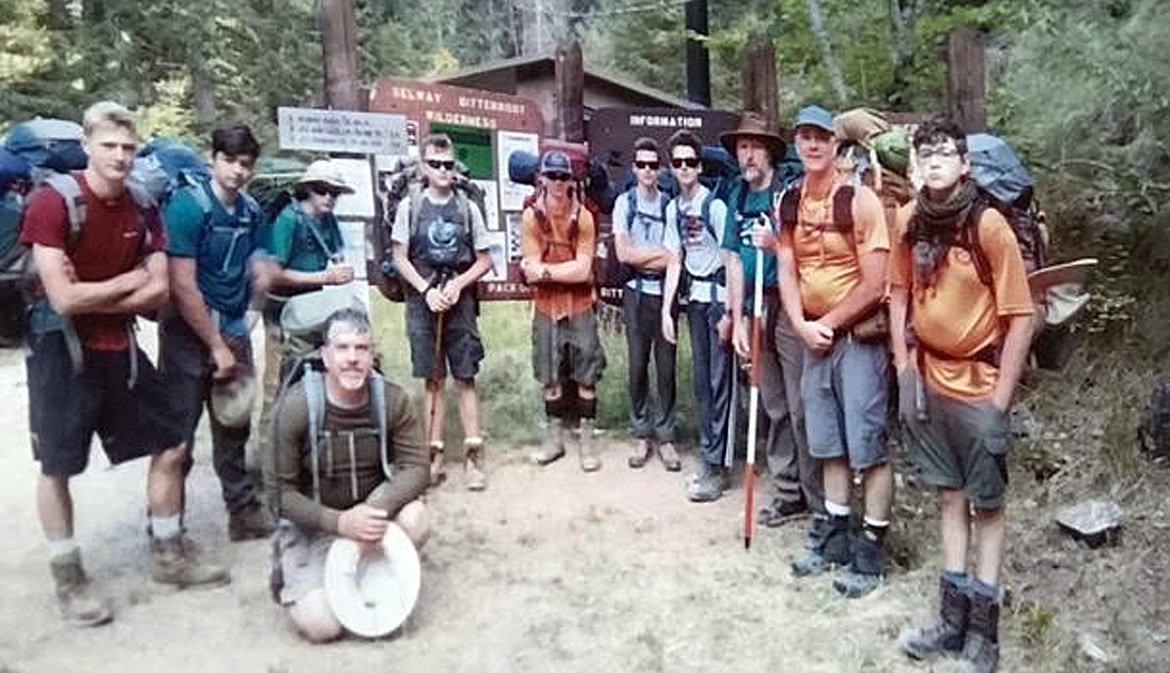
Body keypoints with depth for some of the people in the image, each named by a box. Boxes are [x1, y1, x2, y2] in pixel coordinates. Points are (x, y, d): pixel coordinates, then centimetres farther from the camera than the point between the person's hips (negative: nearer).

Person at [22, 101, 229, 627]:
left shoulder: (142, 209, 1)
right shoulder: (52, 201, -16)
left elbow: (158, 292, -3)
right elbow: (64, 298, -23)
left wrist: (92, 300, -14)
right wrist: (127, 281, -9)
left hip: (120, 347, 6)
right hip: (61, 350, -6)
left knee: (170, 446, 10)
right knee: (56, 467, 5)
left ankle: (168, 556, 26)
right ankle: (68, 580, 23)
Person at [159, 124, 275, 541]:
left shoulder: (250, 210, 6)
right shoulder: (188, 205, -14)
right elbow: (182, 286, -18)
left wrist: (262, 269, -6)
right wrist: (217, 346, -15)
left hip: (233, 330, 6)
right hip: (189, 333, -6)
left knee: (234, 428, 13)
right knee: (178, 432, 3)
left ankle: (244, 511, 23)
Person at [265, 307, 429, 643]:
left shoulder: (393, 400, -13)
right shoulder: (296, 406, -20)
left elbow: (415, 468, -12)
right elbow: (280, 491, -15)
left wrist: (376, 509, -31)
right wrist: (339, 522, -28)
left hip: (371, 512, 3)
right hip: (313, 524, -2)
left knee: (414, 519, -30)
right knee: (321, 626, -17)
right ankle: (289, 571, 18)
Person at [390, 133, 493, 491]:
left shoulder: (468, 208, 5)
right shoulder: (410, 207, 4)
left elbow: (484, 260, 6)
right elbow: (400, 258, 3)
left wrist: (457, 284, -9)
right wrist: (427, 290, -9)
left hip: (460, 301, 0)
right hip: (423, 302, 0)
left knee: (465, 378, -1)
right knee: (432, 380, 5)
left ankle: (473, 454, 4)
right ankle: (434, 454, 13)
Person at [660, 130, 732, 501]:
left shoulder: (714, 205, -11)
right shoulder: (674, 208, 9)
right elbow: (675, 261, 12)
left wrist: (728, 311, -14)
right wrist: (666, 309, 7)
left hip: (719, 295, -7)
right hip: (694, 296, 7)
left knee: (719, 381, -4)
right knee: (701, 380, 11)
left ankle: (714, 466, 3)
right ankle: (707, 456, 21)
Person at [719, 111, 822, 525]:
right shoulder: (737, 198, 14)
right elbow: (734, 260, 12)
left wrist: (777, 244, -21)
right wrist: (738, 319, 7)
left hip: (790, 307, -6)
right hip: (755, 309, 6)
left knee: (801, 408, -6)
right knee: (774, 408, 12)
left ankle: (820, 501, 6)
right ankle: (788, 493, 23)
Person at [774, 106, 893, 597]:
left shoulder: (860, 201, -11)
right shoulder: (788, 203, 6)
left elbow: (873, 284, -14)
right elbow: (787, 271, 5)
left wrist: (828, 324, -10)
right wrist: (803, 326, -9)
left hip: (860, 335, -6)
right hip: (814, 336, 6)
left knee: (869, 445, -2)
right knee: (829, 443, 15)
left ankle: (870, 550, 9)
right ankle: (833, 536, 28)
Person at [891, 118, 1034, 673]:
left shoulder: (988, 225, -14)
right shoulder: (909, 221, 0)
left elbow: (1020, 317, -13)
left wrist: (1000, 400, -14)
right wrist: (903, 369, 4)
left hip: (979, 383, -4)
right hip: (928, 378, 5)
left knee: (987, 503, 8)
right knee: (949, 496, 14)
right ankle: (954, 620, 26)